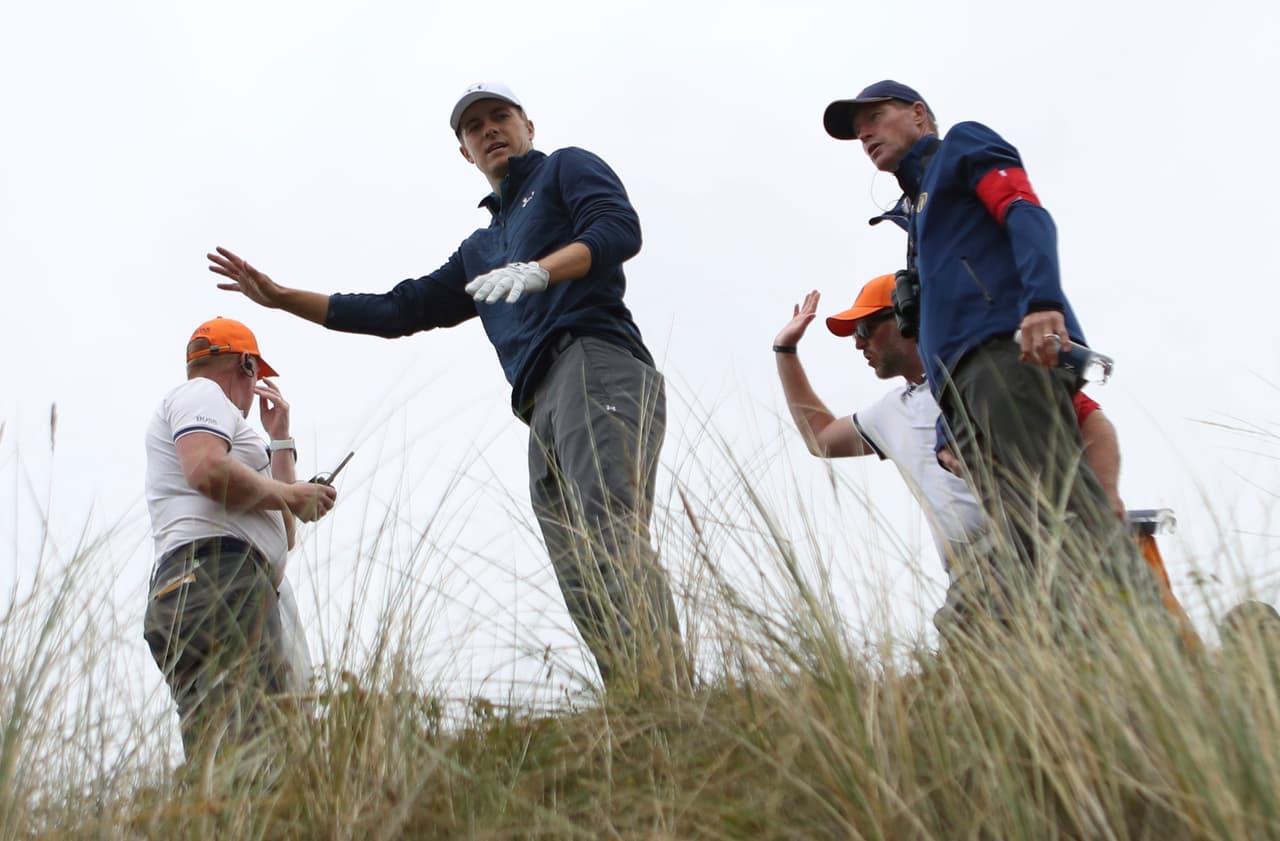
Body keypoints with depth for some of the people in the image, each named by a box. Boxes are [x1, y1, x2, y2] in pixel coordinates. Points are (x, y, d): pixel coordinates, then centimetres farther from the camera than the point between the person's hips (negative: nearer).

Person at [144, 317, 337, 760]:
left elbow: (283, 536, 29)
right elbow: (208, 469, -15)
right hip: (215, 574, -9)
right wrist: (293, 495, -1)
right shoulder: (201, 393, 10)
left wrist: (280, 438, 30)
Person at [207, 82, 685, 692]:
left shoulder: (567, 168, 19)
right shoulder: (481, 249, 36)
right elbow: (397, 311, 36)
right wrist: (280, 297, 35)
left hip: (596, 366, -7)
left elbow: (620, 229, -2)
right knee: (586, 590, -9)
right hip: (542, 412, 7)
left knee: (609, 533, -28)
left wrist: (537, 271, -19)